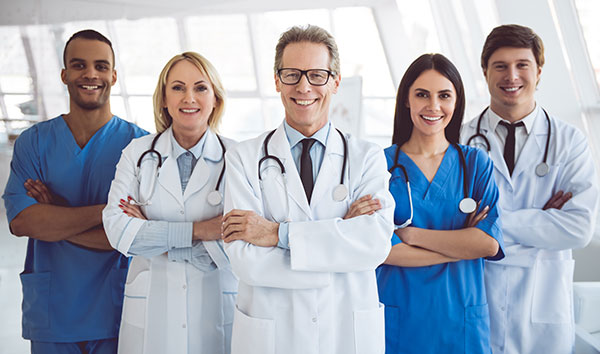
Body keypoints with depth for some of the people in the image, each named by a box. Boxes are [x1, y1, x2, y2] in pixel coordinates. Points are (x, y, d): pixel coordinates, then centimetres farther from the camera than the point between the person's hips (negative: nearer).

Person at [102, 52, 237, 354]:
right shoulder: (137, 153, 2)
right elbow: (118, 230, -8)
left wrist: (155, 233, -12)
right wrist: (197, 230, -14)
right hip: (150, 309, 1)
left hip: (215, 309, -1)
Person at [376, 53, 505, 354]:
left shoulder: (476, 163, 2)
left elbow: (491, 243, -10)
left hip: (461, 318, 2)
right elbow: (382, 248, -14)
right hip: (398, 316, -1)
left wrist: (411, 234, -14)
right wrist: (463, 244, -12)